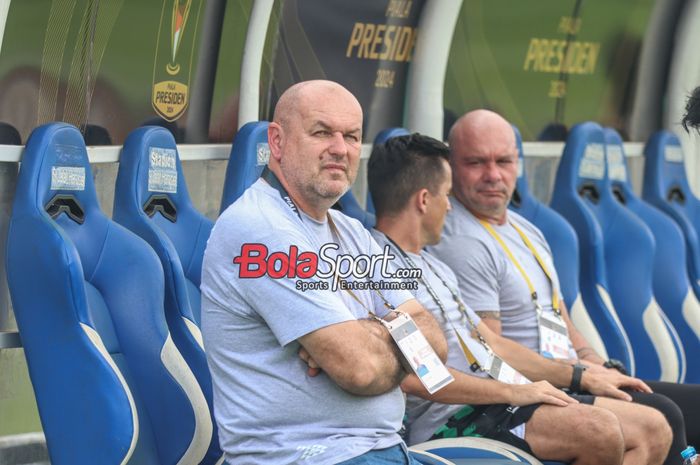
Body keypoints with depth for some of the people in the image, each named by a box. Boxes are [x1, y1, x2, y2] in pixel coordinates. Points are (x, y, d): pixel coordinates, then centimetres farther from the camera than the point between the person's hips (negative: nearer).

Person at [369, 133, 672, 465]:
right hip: (450, 420, -11)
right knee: (599, 429, -29)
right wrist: (512, 392, -17)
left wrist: (581, 377, 21)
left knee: (653, 429, 0)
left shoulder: (434, 267, 24)